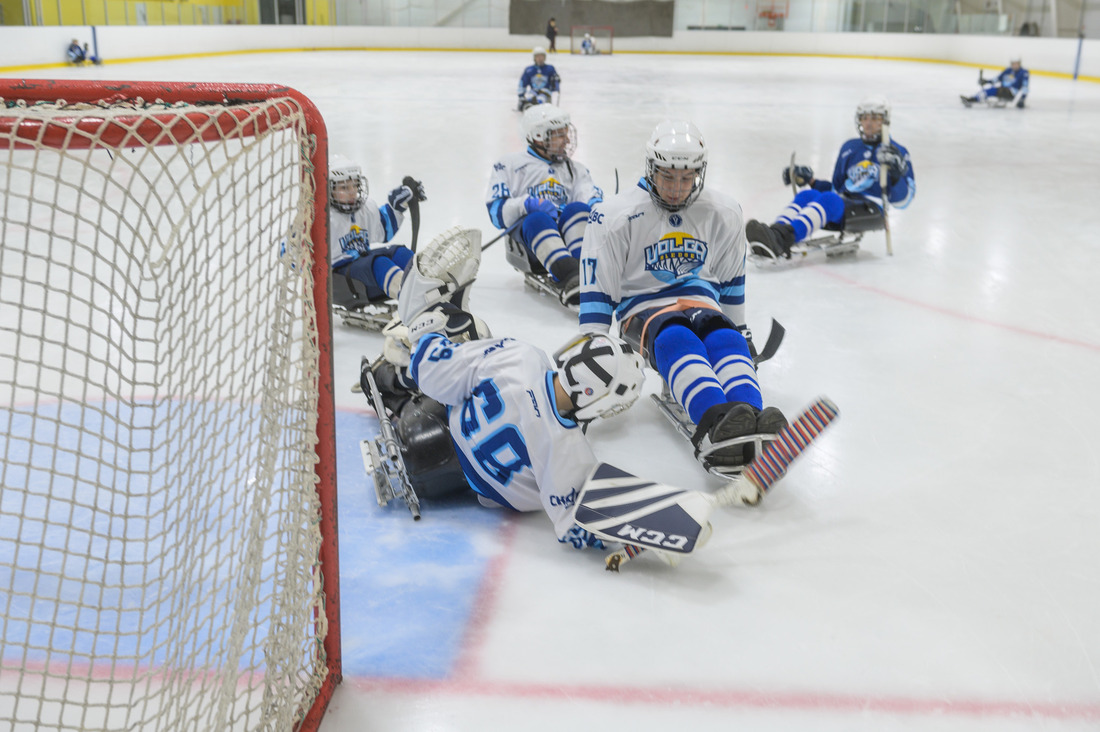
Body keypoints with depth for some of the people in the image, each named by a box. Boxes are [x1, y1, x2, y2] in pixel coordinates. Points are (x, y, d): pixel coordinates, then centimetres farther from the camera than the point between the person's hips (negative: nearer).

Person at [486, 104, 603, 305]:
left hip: (568, 235, 3)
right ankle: (571, 277, -59)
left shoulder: (576, 169, 24)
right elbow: (497, 212, 0)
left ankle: (584, 270, -49)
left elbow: (593, 202, 6)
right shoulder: (510, 165, 12)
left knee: (578, 209, -28)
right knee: (538, 219, -37)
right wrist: (528, 204, -19)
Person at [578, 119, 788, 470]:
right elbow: (596, 289, -5)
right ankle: (715, 420, -64)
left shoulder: (724, 214, 5)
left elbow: (731, 279, 19)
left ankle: (750, 424, -58)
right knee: (676, 340, -37)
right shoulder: (616, 217, -6)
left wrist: (740, 331, 24)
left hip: (700, 298, 3)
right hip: (641, 306, -3)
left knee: (727, 340, -32)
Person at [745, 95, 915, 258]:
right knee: (806, 195, -24)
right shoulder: (849, 148, 23)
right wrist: (810, 181, 13)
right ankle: (776, 231, -52)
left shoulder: (897, 151, 8)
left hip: (871, 210, -5)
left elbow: (902, 201, 0)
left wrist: (895, 174, -18)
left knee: (828, 199, -34)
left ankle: (785, 238, -59)